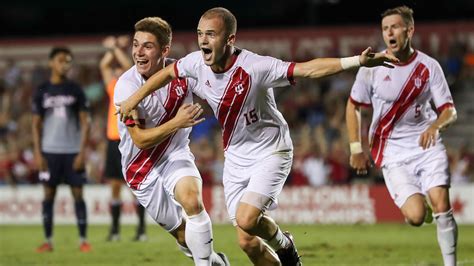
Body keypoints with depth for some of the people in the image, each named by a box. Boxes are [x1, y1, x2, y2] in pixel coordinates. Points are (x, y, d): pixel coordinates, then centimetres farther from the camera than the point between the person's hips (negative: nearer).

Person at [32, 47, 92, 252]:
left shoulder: (75, 90, 4)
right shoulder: (42, 92, 5)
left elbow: (85, 123, 2)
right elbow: (36, 124, 7)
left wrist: (82, 152, -6)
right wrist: (37, 153, -2)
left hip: (72, 151, -1)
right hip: (49, 151, 1)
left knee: (78, 195, -1)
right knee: (49, 195, 2)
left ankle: (83, 240, 3)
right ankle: (48, 241, 7)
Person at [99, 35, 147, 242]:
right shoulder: (113, 88, 13)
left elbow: (129, 66, -13)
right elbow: (104, 66, 9)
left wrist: (116, 48, -10)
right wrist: (113, 48, 1)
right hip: (113, 139, 5)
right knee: (114, 185, 5)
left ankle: (142, 228, -3)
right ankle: (114, 229, 8)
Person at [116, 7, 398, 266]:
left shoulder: (255, 67, -26)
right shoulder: (197, 63, -10)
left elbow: (308, 69, -31)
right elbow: (167, 73, 12)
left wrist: (357, 61, -41)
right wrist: (133, 100, 18)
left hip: (271, 152, -6)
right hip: (236, 157, 6)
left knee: (247, 219, -25)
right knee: (247, 242, 1)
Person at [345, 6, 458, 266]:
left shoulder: (429, 66, -2)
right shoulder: (372, 67, -4)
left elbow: (449, 110, -2)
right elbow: (353, 107, 8)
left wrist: (435, 125, -25)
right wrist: (356, 149, 3)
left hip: (428, 145, 1)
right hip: (393, 153, -1)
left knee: (441, 204, -15)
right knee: (416, 216, -15)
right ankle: (415, 203, 22)